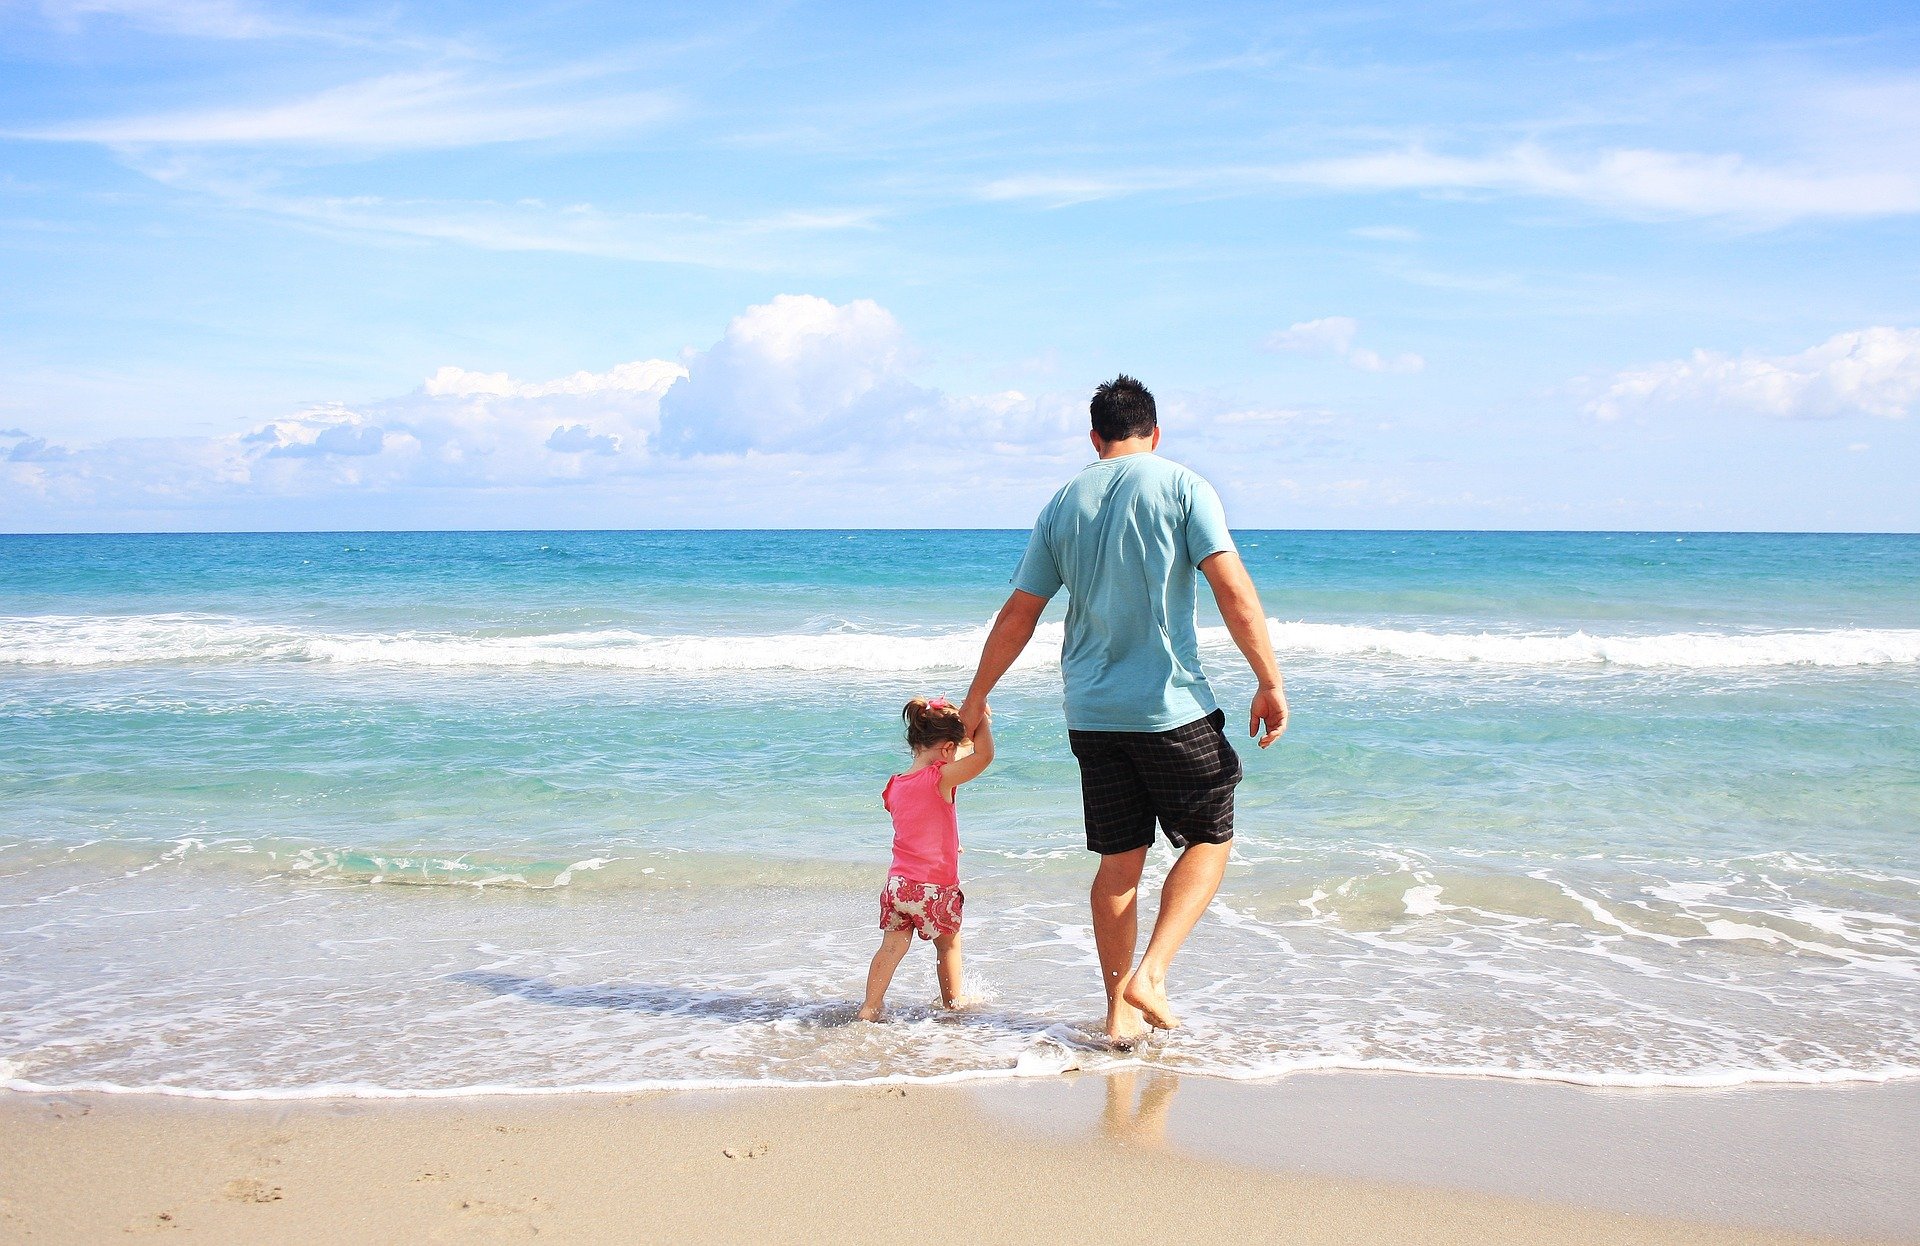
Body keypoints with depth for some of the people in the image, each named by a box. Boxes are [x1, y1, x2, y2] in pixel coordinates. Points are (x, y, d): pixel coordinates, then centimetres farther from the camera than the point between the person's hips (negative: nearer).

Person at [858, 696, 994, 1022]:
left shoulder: (895, 786, 5)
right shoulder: (940, 779, -17)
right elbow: (984, 755, -25)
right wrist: (981, 718, -11)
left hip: (898, 883, 5)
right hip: (935, 888, -4)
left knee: (892, 946, 11)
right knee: (949, 943, 18)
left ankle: (870, 1006, 8)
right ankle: (952, 1000, 31)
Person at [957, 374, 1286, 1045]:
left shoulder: (1062, 504, 9)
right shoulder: (1182, 486, -3)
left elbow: (1018, 614, 12)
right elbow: (1233, 589, -12)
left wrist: (976, 697, 21)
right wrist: (1270, 682, -9)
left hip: (1091, 710, 4)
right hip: (1172, 707, -4)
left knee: (1119, 859, 12)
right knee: (1210, 839, 11)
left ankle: (1119, 1010, 16)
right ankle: (1150, 976, -2)